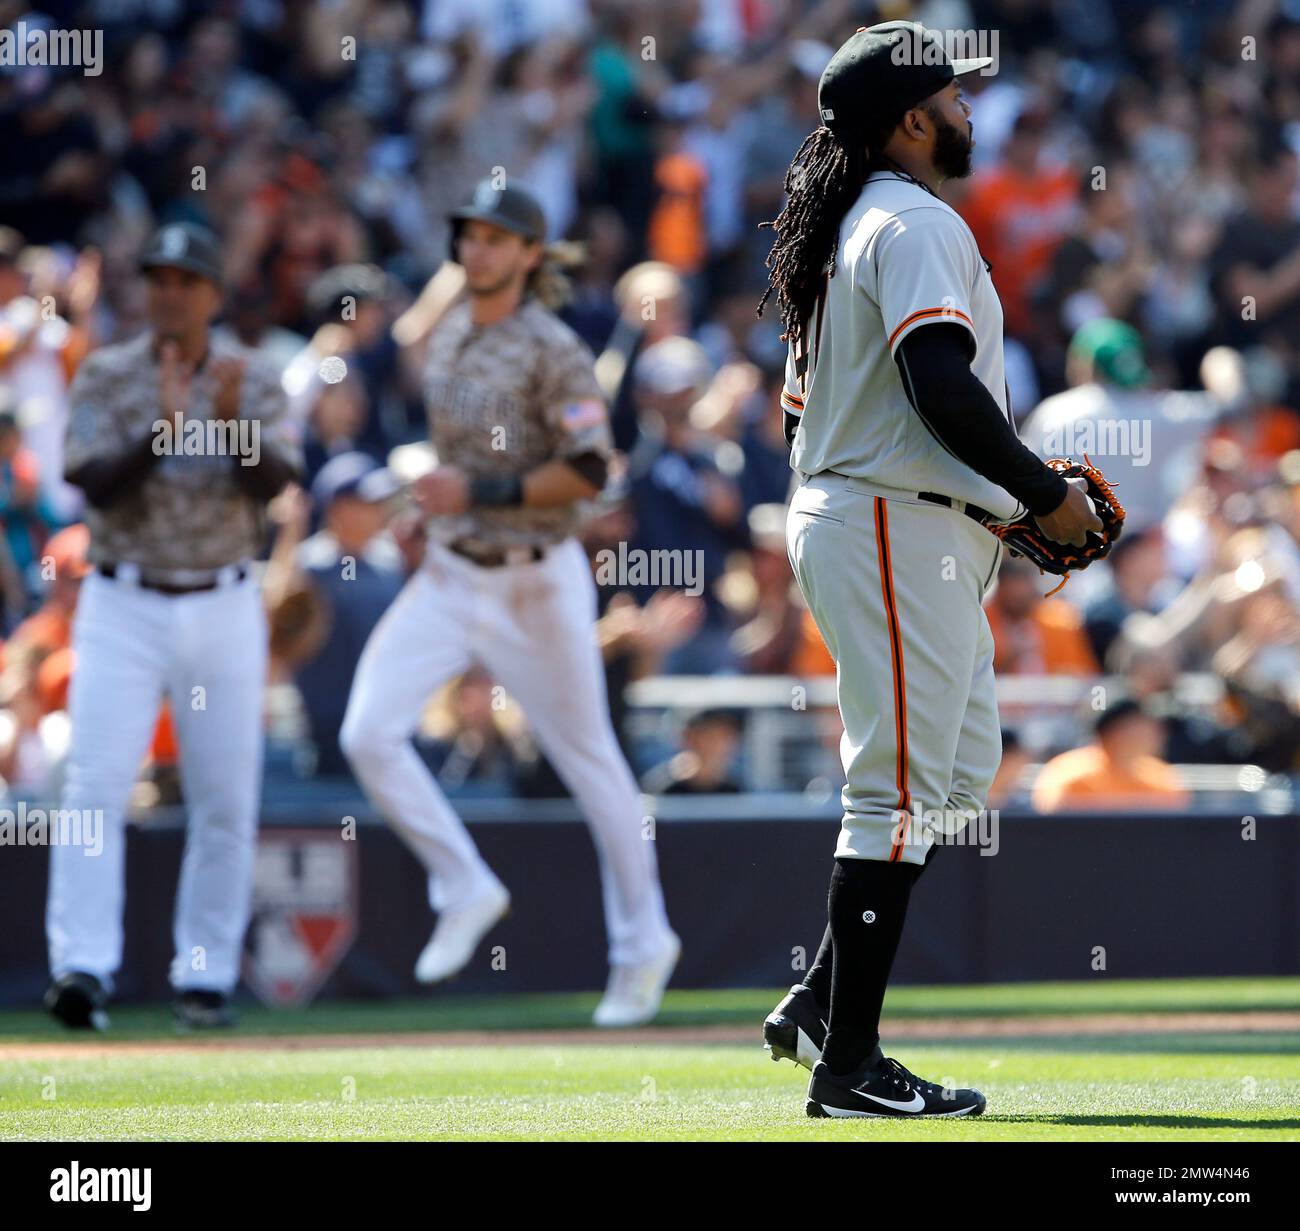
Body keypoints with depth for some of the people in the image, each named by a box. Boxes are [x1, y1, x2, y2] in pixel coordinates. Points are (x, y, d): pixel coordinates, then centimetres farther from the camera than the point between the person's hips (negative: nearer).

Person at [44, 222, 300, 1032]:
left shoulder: (255, 381, 3)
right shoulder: (106, 375, 1)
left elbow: (274, 482, -11)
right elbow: (96, 481, -10)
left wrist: (232, 421, -29)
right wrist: (165, 429, -25)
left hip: (225, 609, 1)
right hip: (124, 607, -1)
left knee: (227, 800, 2)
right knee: (96, 786, -13)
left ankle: (207, 977, 10)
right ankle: (83, 967, -18)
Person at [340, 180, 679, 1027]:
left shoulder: (552, 350, -13)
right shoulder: (448, 337, 10)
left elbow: (588, 472, -19)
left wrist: (479, 493, -21)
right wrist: (439, 500, 14)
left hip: (536, 583, -6)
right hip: (450, 575, 6)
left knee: (588, 758, 4)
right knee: (369, 734, -10)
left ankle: (643, 942, 18)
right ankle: (465, 893, 5)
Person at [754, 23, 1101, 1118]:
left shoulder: (844, 229, 19)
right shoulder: (916, 225, -13)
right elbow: (942, 388, -25)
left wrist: (1006, 496, 18)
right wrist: (1048, 496, -14)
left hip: (837, 512, 10)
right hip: (901, 530, -10)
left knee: (960, 773, 16)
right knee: (903, 789, -8)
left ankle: (820, 1004, 15)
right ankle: (848, 1061, -7)